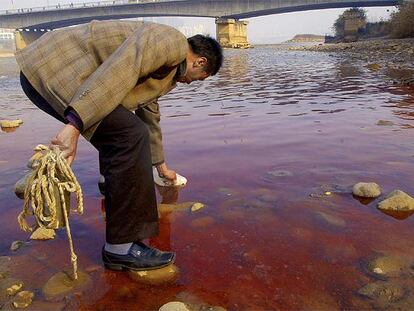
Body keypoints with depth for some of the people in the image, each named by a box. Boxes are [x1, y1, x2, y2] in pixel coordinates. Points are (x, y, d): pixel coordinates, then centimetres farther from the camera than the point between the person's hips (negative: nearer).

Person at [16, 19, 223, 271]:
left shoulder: (166, 72, 25)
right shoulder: (172, 41, -7)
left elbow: (150, 118, 36)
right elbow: (117, 71, -23)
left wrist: (161, 166, 46)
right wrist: (75, 125, -31)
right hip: (49, 71, -11)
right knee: (130, 135, -18)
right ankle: (121, 248, -12)